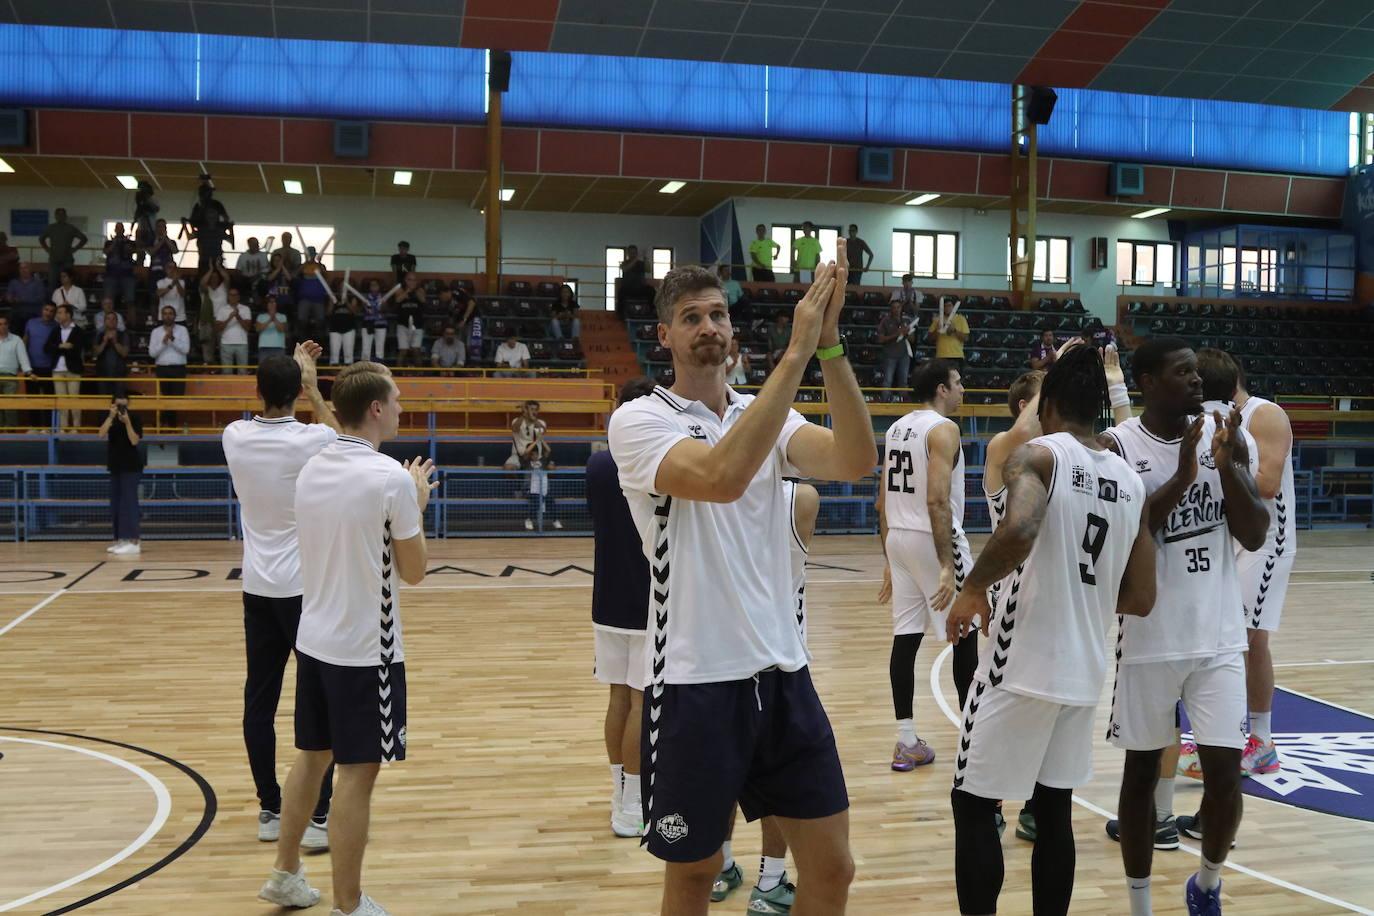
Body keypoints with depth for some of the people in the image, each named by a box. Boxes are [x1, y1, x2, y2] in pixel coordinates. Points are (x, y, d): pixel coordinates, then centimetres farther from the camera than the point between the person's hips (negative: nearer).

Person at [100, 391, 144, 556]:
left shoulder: (134, 420, -7)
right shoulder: (109, 419, 5)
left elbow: (134, 441, -18)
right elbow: (101, 434, -13)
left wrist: (127, 422, -23)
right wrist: (111, 416, -20)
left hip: (131, 466, -6)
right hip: (115, 466, 6)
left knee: (129, 503, -12)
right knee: (116, 505, 9)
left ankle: (133, 542, -15)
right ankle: (121, 540, 16)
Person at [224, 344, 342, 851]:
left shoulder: (234, 438, -3)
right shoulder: (310, 440, -14)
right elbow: (340, 435, 11)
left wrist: (288, 370, 26)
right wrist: (313, 388, 13)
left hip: (257, 588, 4)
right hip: (307, 586, -4)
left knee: (260, 700, 10)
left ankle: (270, 811, 18)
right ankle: (318, 817, 3)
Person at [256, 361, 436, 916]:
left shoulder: (310, 470, 4)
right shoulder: (392, 478, -18)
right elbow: (414, 571, -9)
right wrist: (418, 505, 3)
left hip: (315, 639, 8)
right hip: (365, 649, -7)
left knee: (311, 758, 20)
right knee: (356, 774, 1)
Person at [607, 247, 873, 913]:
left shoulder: (769, 414, 8)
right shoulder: (639, 420, -8)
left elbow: (855, 460, -12)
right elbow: (722, 477, -29)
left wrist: (829, 342, -21)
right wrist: (798, 351, -27)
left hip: (783, 673, 5)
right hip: (694, 683, -4)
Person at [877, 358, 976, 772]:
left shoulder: (896, 429, 12)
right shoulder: (943, 429, -13)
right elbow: (937, 500, -22)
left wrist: (889, 559, 19)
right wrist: (947, 566, -23)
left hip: (899, 539, 8)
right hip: (934, 540, -8)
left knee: (905, 638, 6)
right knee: (964, 637, 6)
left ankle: (906, 743, 8)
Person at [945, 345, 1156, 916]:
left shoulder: (1038, 455, -9)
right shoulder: (1132, 483, 9)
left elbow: (1019, 531, -31)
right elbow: (1140, 601, 8)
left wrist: (974, 589, -14)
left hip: (1022, 666, -6)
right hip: (1084, 673, 6)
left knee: (973, 806, 6)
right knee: (1054, 810, 17)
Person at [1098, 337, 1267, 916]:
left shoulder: (1224, 436, 2)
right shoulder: (1116, 446, -8)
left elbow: (1255, 536, -2)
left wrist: (1227, 467, -17)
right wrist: (1181, 478, -24)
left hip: (1218, 635, 3)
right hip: (1148, 638, -2)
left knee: (1225, 771, 1)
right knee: (1142, 767, 9)